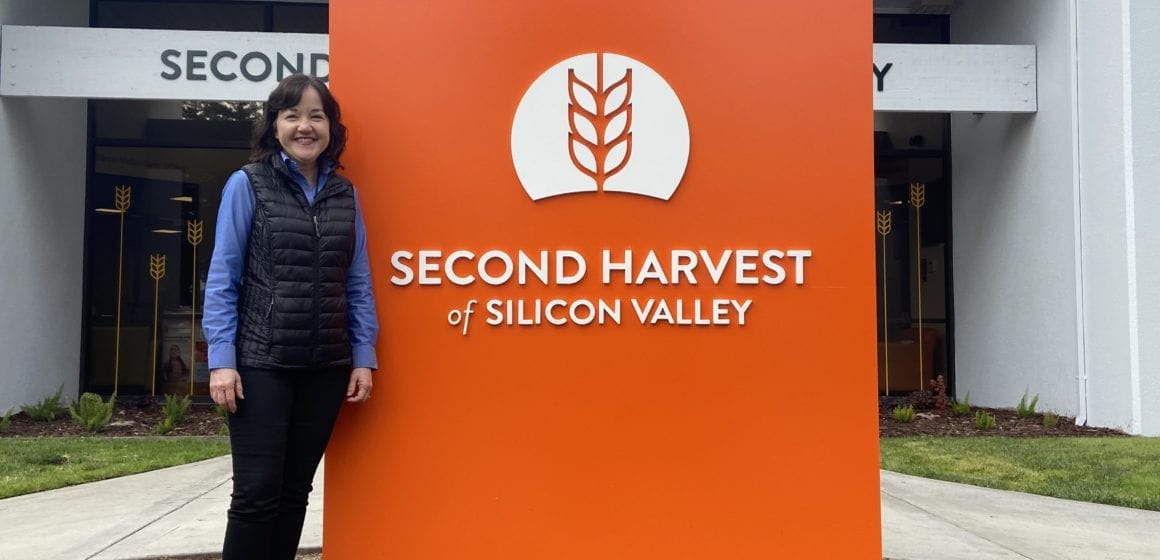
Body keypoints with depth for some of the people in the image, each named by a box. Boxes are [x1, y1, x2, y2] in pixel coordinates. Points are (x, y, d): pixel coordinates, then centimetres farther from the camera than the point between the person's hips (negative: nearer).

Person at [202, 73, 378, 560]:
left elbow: (358, 283, 9)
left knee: (296, 488, 12)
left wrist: (364, 357, 2)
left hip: (326, 368, 4)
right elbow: (222, 279, -4)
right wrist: (221, 360, -11)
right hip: (262, 364, -3)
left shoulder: (345, 194, 8)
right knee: (257, 491, -2)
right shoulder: (247, 184, -2)